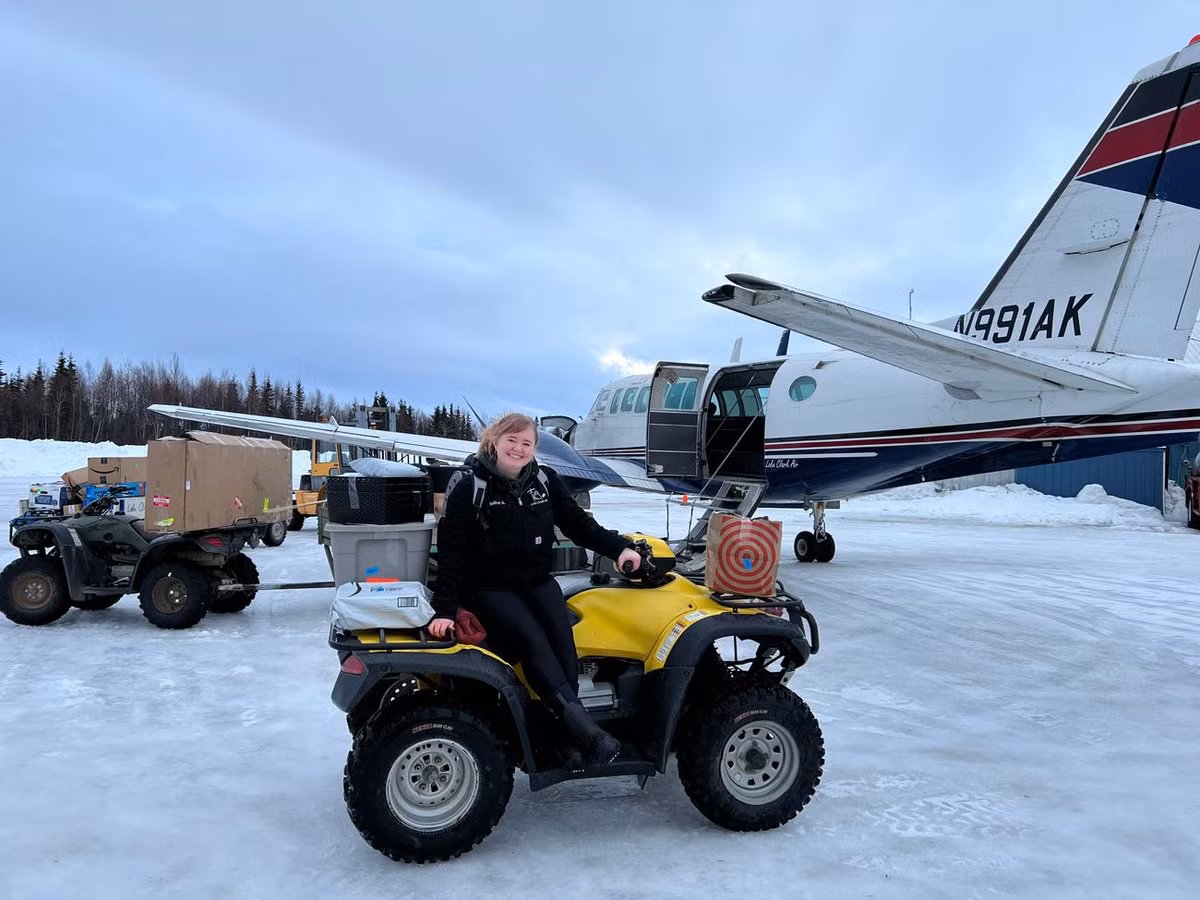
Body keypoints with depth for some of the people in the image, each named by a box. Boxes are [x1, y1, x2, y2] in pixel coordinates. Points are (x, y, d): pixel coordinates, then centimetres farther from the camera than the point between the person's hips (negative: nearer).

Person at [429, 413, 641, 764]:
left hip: (538, 582, 4)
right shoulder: (469, 488, -4)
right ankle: (585, 731, -36)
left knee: (561, 636, -24)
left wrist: (618, 547, -1)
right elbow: (452, 551, -7)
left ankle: (564, 732, -24)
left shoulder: (546, 481, 8)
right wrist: (444, 609, -13)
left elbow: (579, 523, 12)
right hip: (489, 588, -4)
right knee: (532, 641, -27)